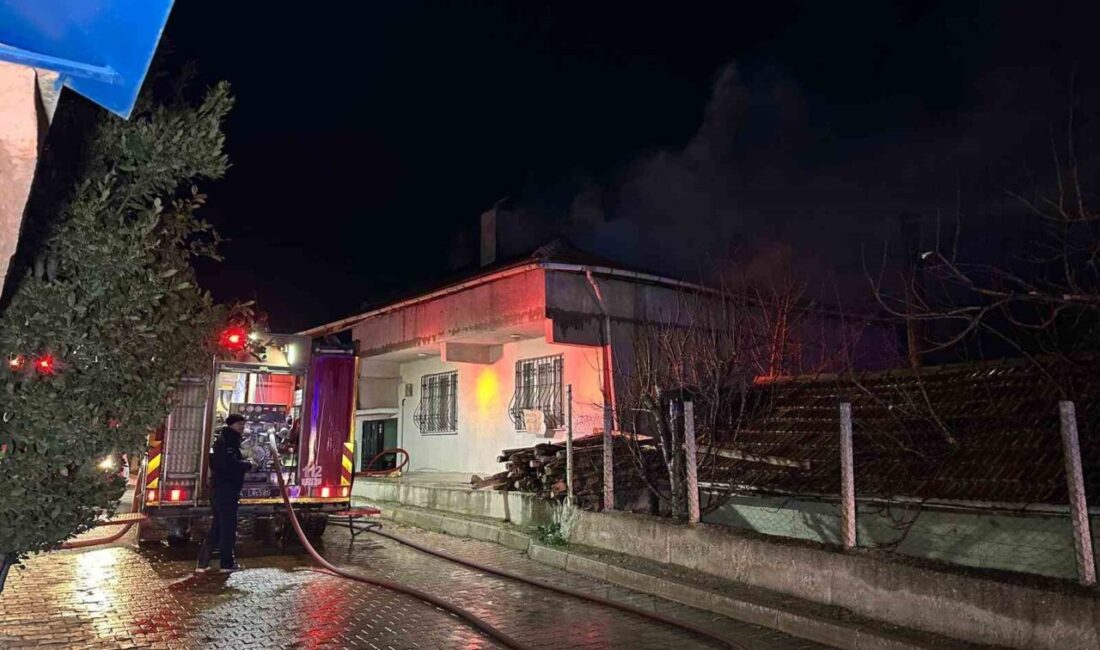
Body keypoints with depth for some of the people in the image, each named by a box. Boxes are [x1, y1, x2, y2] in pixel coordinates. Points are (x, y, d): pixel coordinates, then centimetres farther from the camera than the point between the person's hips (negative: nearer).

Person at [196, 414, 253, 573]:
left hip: (222, 489, 10)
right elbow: (231, 465, -24)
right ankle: (228, 563, 4)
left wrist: (244, 462, 3)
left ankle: (203, 562, 14)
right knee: (228, 526, -3)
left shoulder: (228, 440, 20)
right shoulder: (226, 441, -13)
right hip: (226, 490, -10)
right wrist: (248, 464, -12)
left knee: (217, 526, 13)